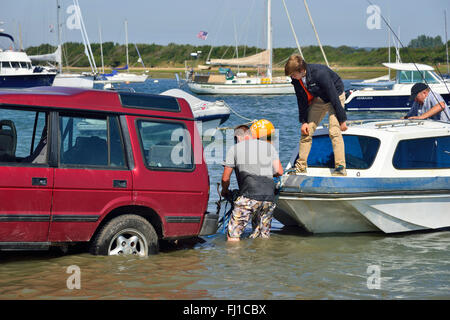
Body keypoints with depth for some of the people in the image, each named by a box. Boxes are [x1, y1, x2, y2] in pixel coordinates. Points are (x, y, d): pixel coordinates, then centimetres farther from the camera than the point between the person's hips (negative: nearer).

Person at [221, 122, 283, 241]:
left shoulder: (234, 149, 9)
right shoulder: (268, 146, 19)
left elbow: (225, 179, 12)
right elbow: (279, 172, 17)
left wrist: (224, 191, 33)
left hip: (249, 196, -5)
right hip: (269, 198, 5)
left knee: (232, 236, -2)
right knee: (263, 237, 14)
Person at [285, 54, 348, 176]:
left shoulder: (320, 73, -35)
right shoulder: (296, 79, -15)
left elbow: (334, 96, -29)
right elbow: (301, 100, -1)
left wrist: (342, 120, -25)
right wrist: (303, 121, -5)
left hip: (335, 96, -6)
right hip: (318, 99, 6)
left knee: (334, 131, -21)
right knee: (306, 131, 2)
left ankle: (340, 168, -20)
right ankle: (301, 167, 10)